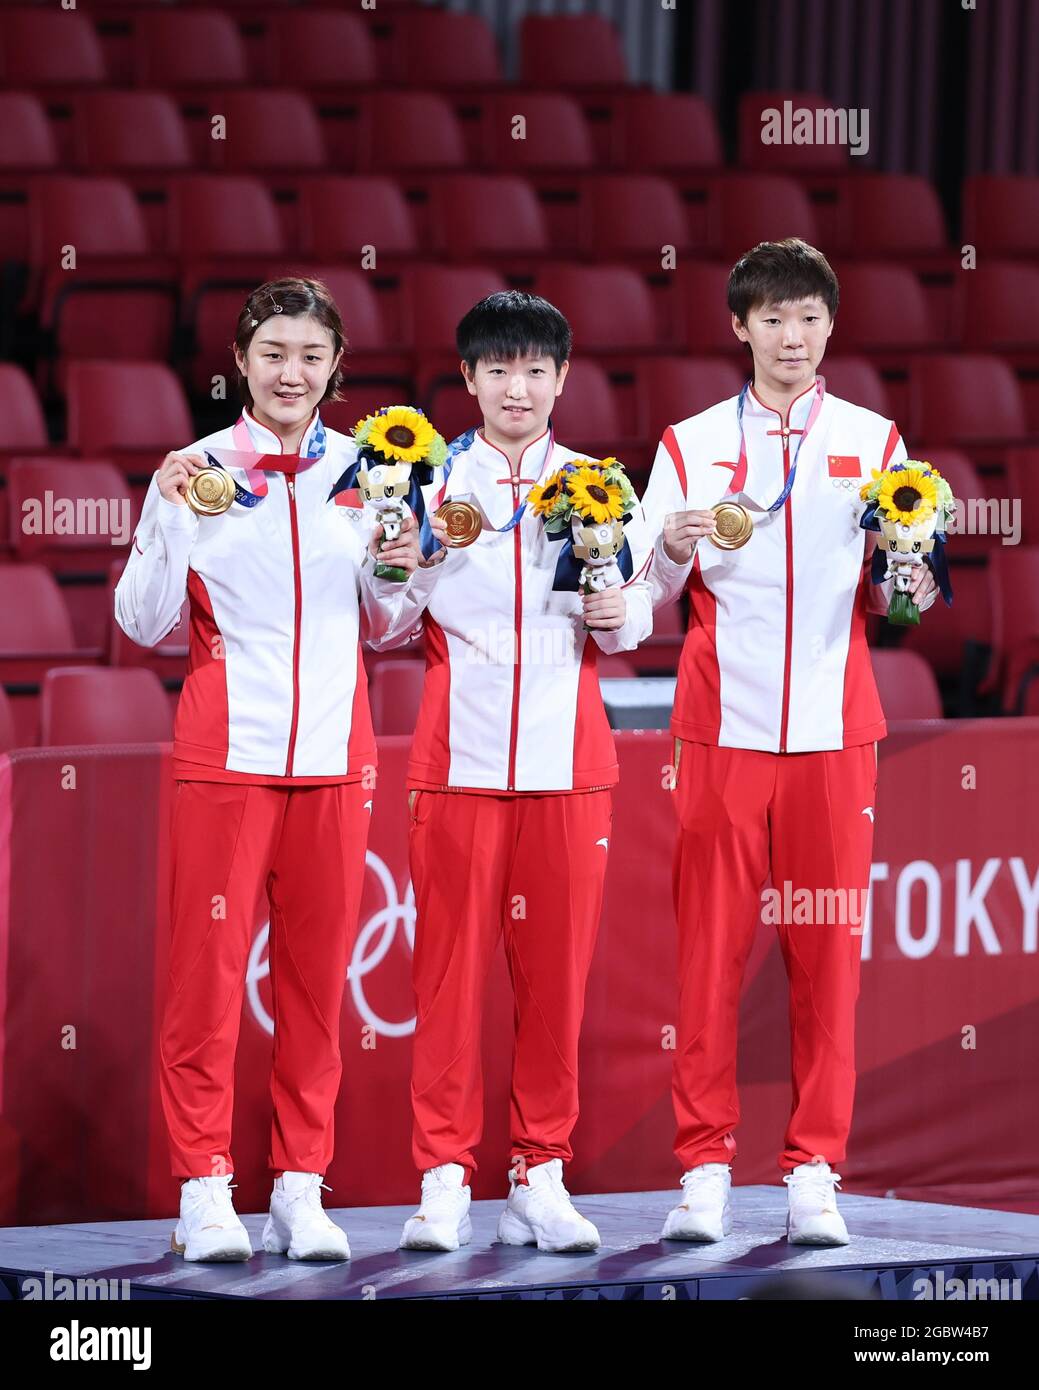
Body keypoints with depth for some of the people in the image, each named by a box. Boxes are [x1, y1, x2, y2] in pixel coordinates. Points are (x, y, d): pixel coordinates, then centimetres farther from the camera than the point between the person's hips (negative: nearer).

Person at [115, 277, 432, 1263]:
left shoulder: (363, 471, 8)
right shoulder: (197, 470, 1)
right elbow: (144, 622, -1)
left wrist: (396, 567, -4)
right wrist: (169, 516, -12)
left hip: (333, 753, 3)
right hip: (226, 748, -2)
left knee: (318, 968, 4)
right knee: (207, 965, -3)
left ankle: (301, 1185, 10)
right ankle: (204, 1188, 3)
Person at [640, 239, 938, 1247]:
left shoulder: (872, 442, 10)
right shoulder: (690, 444, 8)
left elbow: (893, 599, 9)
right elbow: (651, 596, 7)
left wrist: (908, 585, -13)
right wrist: (671, 548, -13)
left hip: (833, 728, 1)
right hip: (719, 725, -1)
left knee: (827, 948, 0)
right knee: (708, 944, -3)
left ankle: (814, 1172, 4)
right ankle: (704, 1170, 1)